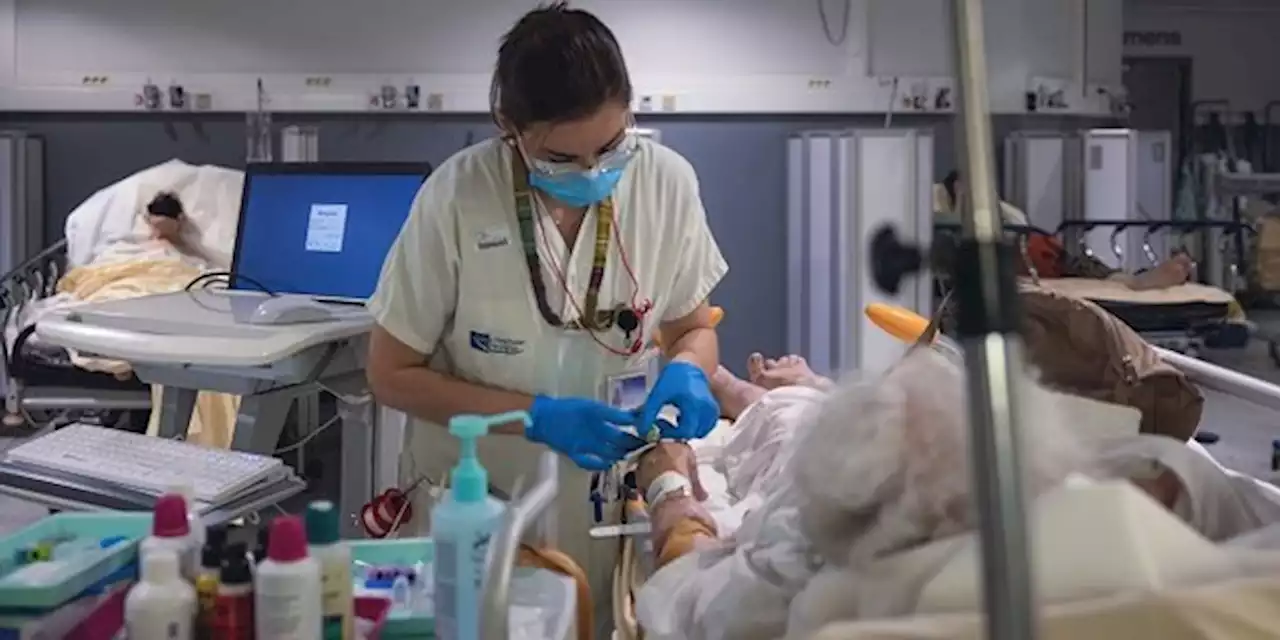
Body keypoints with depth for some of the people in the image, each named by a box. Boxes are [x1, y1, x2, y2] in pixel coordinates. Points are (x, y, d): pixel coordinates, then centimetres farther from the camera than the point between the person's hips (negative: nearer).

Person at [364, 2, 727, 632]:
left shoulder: (667, 182, -13)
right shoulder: (456, 196, -20)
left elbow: (694, 328, 3)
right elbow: (392, 374, -11)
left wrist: (685, 371, -20)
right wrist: (537, 416, -21)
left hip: (613, 500, 3)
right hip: (470, 509, -2)